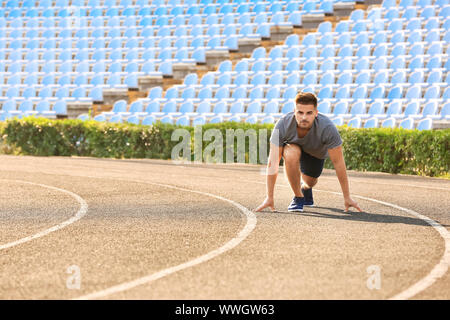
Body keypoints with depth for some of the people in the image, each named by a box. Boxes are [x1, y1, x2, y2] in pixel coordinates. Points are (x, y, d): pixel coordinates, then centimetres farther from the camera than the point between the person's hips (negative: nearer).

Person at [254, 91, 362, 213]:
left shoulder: (327, 128, -40)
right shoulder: (283, 125, -39)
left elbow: (338, 163, -31)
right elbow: (273, 162, -34)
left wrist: (347, 198, -27)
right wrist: (269, 198, -35)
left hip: (317, 151, 1)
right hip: (292, 144, -1)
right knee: (291, 154, -33)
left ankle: (305, 187, 48)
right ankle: (298, 197, -13)